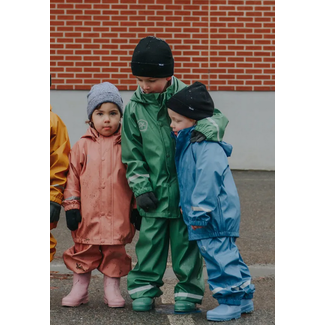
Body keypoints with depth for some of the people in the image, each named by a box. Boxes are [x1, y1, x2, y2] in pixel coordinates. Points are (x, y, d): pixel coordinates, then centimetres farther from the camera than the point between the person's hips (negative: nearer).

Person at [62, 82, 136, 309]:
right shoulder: (82, 146, 3)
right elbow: (73, 178, 5)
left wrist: (137, 208, 3)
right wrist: (71, 207, 0)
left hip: (118, 217, 0)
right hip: (88, 216, 1)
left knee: (115, 254, 8)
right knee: (84, 253, 9)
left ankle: (113, 290, 22)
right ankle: (79, 291, 22)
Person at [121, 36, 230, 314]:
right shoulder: (134, 108, 1)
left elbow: (218, 116, -1)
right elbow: (133, 154, 5)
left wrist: (208, 128, -25)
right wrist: (141, 187, -2)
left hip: (186, 188, -1)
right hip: (154, 191, 2)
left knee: (186, 240, 6)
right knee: (150, 240, 7)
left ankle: (188, 291, 16)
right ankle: (144, 289, 19)